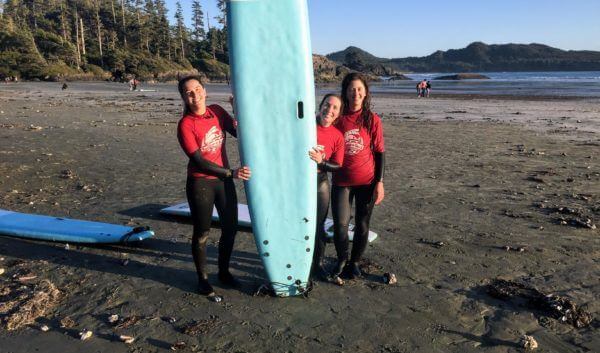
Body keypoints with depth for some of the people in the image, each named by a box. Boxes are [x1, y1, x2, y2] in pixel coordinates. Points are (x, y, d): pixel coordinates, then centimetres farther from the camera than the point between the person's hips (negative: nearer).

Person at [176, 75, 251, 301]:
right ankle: (203, 281, 27)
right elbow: (199, 162, -19)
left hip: (223, 180, 5)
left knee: (230, 227, 14)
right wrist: (232, 173, -21)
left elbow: (238, 132, 6)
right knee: (202, 233, 8)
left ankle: (224, 272, 35)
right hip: (200, 184, -5)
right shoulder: (185, 125, -16)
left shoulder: (217, 111, 0)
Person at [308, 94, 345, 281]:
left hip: (320, 182, 2)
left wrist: (320, 161, -18)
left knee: (319, 225, 10)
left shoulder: (337, 136, -2)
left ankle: (318, 264, 28)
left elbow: (337, 166, -2)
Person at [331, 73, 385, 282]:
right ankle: (341, 261, 23)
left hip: (367, 181, 0)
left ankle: (354, 262, 29)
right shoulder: (338, 118, -1)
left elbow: (379, 153, -1)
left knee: (362, 225, 9)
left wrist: (380, 182, -5)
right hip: (342, 181, 0)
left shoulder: (372, 120, -3)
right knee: (340, 224, -2)